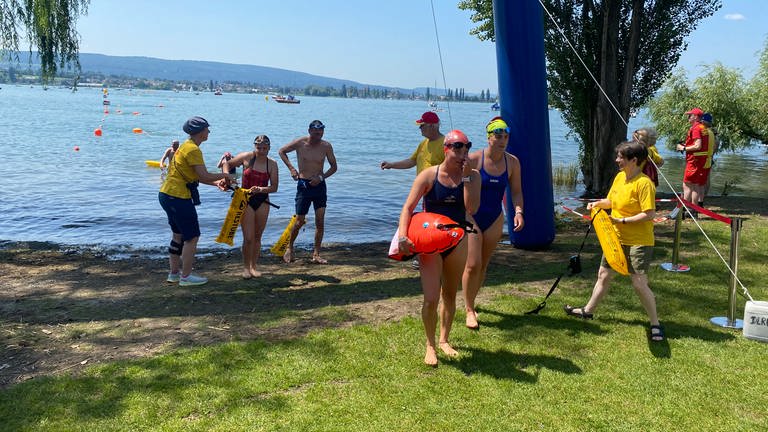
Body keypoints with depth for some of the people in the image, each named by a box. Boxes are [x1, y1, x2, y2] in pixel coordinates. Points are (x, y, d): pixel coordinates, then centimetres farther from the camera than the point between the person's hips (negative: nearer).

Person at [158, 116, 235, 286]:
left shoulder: (186, 146, 15)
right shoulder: (193, 149, -16)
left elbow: (195, 176, 20)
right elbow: (204, 176, -21)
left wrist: (216, 182, 14)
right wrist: (225, 176, -6)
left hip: (167, 195, 10)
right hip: (178, 197, -10)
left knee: (178, 235, 19)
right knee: (192, 237, -1)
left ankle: (174, 273, 27)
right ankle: (186, 276, 5)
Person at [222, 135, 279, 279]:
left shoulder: (272, 164, -3)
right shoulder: (247, 157, -7)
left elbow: (274, 187, -7)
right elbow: (227, 164, 7)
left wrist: (260, 189, -24)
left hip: (262, 202, 2)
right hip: (246, 201, -2)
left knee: (257, 237, 11)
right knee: (248, 238, -7)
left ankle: (253, 266, 24)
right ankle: (246, 267, 11)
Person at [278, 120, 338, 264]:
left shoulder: (326, 146, -2)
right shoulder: (300, 143, -6)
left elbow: (333, 167, 7)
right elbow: (282, 151, 9)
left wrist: (321, 177, -10)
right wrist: (291, 168, -4)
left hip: (319, 185, 2)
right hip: (303, 185, -2)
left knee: (320, 221, -4)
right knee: (300, 221, 0)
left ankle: (316, 254, 4)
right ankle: (289, 247, 25)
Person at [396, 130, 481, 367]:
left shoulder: (472, 176, -2)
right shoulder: (429, 175, -9)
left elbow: (472, 208, -16)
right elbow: (408, 207, -12)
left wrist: (466, 177, -17)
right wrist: (402, 236, -26)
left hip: (457, 241, 3)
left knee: (450, 296, 16)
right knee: (431, 299, -9)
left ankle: (444, 340, 36)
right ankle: (430, 345, 12)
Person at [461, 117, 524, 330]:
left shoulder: (512, 162, -2)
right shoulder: (473, 159, -14)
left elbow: (516, 191, 6)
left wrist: (518, 211, -11)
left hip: (495, 219, 4)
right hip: (472, 217, -4)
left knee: (483, 265, 12)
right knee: (472, 265, -11)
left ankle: (470, 302, 31)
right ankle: (469, 310, 4)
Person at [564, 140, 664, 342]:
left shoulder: (644, 183, -20)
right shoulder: (619, 177, 5)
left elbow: (649, 214, -23)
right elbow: (611, 200, 19)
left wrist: (622, 220, -23)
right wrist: (598, 204, 0)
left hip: (638, 241, -8)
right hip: (617, 238, 8)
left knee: (639, 284, -9)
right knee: (604, 275, 18)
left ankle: (655, 324, 8)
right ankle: (588, 310, 33)